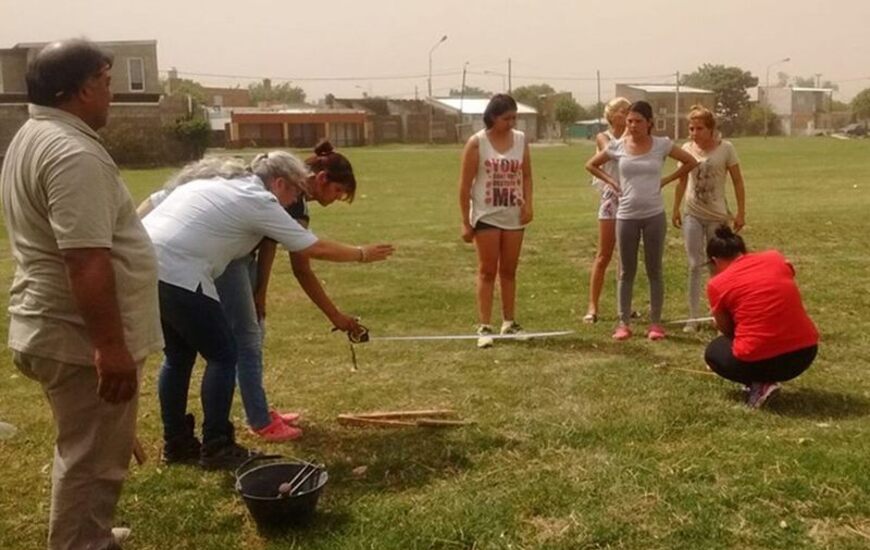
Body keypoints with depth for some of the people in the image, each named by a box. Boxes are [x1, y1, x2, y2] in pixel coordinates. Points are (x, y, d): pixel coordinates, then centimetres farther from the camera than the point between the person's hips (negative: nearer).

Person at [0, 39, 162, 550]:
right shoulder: (72, 153, -22)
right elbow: (87, 262, -29)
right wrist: (111, 345, -27)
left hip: (56, 327, 11)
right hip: (82, 338, -11)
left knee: (87, 453, 24)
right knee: (93, 460, 2)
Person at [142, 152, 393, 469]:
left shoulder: (222, 183, 24)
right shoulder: (260, 201, -1)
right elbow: (316, 249, 4)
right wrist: (362, 254, 18)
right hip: (176, 273, -9)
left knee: (179, 355, 21)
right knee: (222, 356, 4)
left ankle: (176, 443, 28)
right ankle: (216, 449, 10)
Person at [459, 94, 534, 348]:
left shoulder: (521, 139, 4)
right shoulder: (477, 142, -8)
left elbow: (526, 176, 10)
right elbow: (465, 184, -8)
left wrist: (528, 204, -6)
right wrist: (465, 221, -10)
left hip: (514, 216, 4)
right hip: (486, 216, -4)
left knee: (509, 271, 12)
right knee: (487, 272, 0)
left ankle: (509, 323, 22)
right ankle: (484, 327, 3)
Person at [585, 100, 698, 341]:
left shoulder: (662, 145, -3)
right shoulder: (617, 146, -1)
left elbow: (691, 162, 7)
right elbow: (591, 165, 13)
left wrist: (666, 180, 0)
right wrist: (611, 181, 2)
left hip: (654, 215, -1)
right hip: (626, 216, 1)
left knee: (654, 271, 6)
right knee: (627, 271, 8)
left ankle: (655, 322, 14)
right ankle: (623, 322, 15)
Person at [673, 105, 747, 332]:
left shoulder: (725, 148, -8)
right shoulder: (687, 149, 0)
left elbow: (737, 181, -4)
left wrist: (741, 213, -7)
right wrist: (675, 210, 10)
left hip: (718, 215, -2)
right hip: (693, 215, 2)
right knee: (695, 265, 1)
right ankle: (693, 317, 5)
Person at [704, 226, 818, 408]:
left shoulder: (717, 284, -1)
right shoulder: (776, 257, 9)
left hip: (758, 360, -5)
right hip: (806, 352, 5)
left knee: (713, 351, 28)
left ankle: (758, 384, 3)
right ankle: (768, 378, 18)